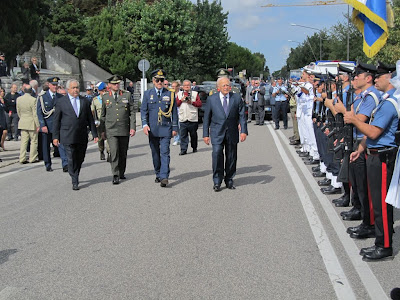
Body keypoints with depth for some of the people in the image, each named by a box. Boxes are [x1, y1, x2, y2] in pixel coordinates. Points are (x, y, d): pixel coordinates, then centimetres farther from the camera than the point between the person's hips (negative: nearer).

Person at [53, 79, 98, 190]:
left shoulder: (85, 101, 10)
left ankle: (75, 176, 30)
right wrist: (55, 136, -1)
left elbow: (90, 119, 12)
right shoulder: (61, 101, 3)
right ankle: (75, 182, 2)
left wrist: (94, 134, 7)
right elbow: (56, 120, 3)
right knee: (71, 159, -5)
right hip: (68, 136, -3)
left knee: (80, 159, 9)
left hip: (82, 136, 3)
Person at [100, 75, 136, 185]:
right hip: (111, 130, -1)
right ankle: (115, 175, -6)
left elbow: (132, 112, 6)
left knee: (123, 153, 8)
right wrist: (102, 130, 11)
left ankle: (121, 173, 24)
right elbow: (103, 115, 13)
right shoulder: (105, 97, 8)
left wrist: (133, 127, -2)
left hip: (124, 130, 1)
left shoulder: (127, 95, 6)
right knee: (114, 153, -11)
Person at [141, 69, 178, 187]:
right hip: (152, 129, 2)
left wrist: (174, 128, 3)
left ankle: (164, 177, -14)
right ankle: (158, 174, 25)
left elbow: (174, 112, 7)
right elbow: (143, 110, 5)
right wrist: (144, 124, -9)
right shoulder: (147, 94, 7)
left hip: (166, 128, -2)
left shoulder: (170, 94, 5)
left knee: (165, 152, -10)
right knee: (155, 153, 11)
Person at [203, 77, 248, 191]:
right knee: (217, 154, -15)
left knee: (231, 157, 7)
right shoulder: (212, 99, 2)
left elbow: (242, 115, 3)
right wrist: (205, 134, 1)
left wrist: (243, 131, -7)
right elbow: (206, 118, 5)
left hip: (232, 133, 2)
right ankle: (217, 181, -5)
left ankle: (229, 180, 21)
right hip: (217, 133, -2)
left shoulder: (237, 98, 5)